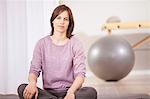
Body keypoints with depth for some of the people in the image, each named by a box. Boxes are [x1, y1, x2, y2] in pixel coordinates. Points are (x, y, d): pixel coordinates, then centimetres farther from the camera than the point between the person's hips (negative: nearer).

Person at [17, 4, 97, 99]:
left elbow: (80, 73, -8)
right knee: (22, 88, -28)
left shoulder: (75, 43, 1)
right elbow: (34, 69, -1)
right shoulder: (42, 43, 6)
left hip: (69, 90, -1)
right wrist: (32, 83, -26)